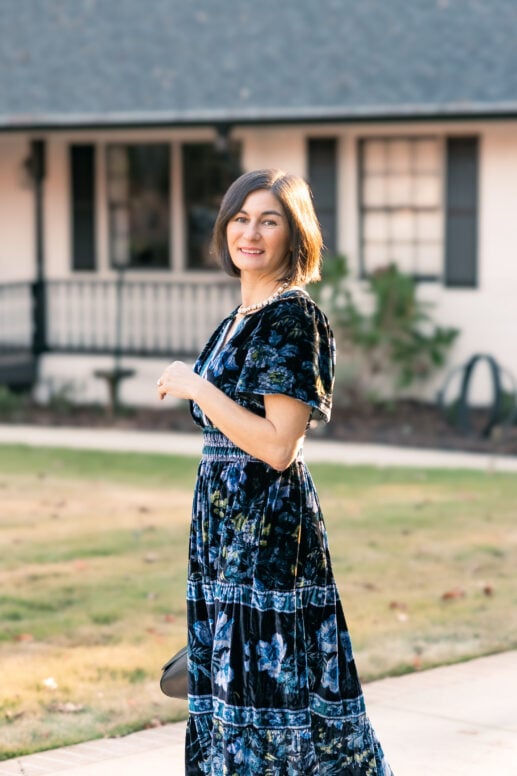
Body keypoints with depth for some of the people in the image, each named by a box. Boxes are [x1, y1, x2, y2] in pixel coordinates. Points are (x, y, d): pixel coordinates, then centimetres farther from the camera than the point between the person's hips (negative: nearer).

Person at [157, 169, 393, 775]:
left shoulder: (293, 317, -13)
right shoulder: (242, 318, 15)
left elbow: (277, 447, -20)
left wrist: (197, 388, -15)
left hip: (267, 527, -9)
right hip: (225, 521, 9)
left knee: (266, 684, -6)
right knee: (231, 679, 12)